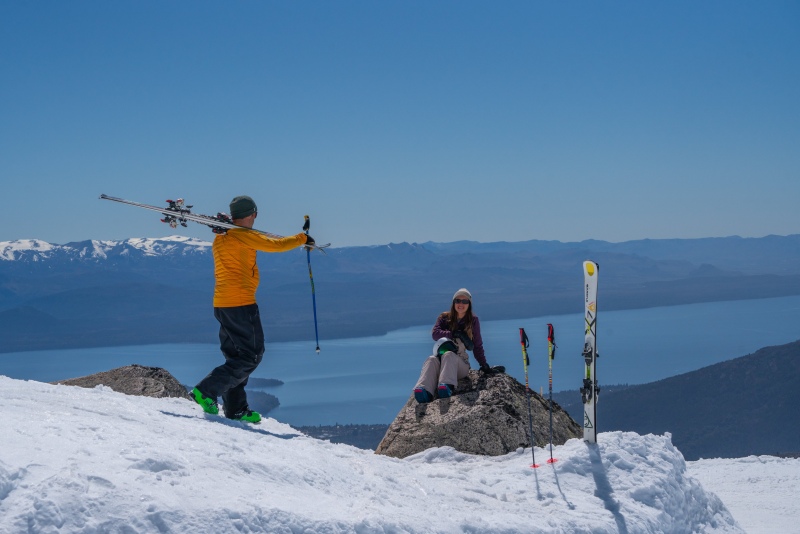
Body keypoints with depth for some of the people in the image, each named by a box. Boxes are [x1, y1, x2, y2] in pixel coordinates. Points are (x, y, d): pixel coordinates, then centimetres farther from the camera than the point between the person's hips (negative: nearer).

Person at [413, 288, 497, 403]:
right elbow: (435, 333, -3)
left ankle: (447, 387, -65)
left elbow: (477, 346, 13)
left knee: (449, 355, -36)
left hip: (461, 364, -1)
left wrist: (484, 365, 6)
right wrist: (454, 334, -14)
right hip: (442, 360, 1)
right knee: (432, 359, -35)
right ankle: (425, 392, -62)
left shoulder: (473, 320, 11)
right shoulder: (444, 317, 13)